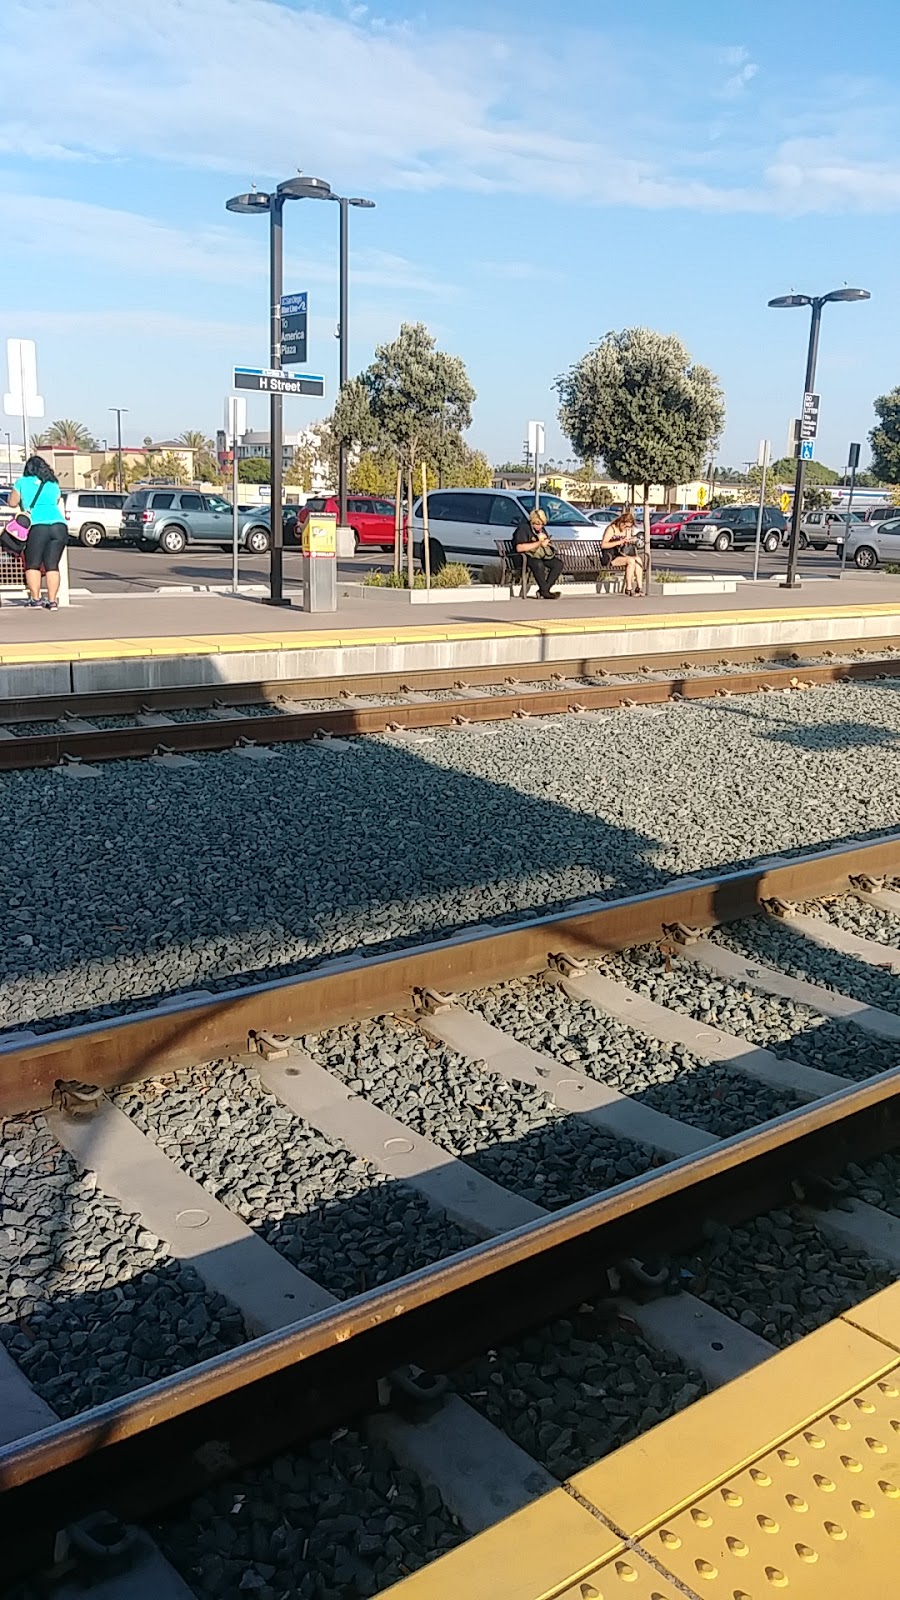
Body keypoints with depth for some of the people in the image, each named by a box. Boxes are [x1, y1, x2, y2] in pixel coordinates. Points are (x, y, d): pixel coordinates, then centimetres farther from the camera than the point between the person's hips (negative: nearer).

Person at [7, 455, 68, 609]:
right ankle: (52, 600, 1)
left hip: (38, 526, -3)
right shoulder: (53, 485, 21)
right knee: (52, 565, 6)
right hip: (60, 526, 3)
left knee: (32, 565, 6)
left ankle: (35, 598, -1)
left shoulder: (22, 482, 13)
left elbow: (12, 503, 21)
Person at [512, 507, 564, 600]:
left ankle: (544, 589, -18)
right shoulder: (523, 529, -12)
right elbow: (519, 548, -26)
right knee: (539, 564, -39)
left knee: (558, 564, -13)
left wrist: (546, 542, -3)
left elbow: (547, 543, 24)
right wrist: (538, 543, -23)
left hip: (542, 556, 8)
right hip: (528, 557, -8)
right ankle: (545, 591, -26)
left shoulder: (542, 529, 14)